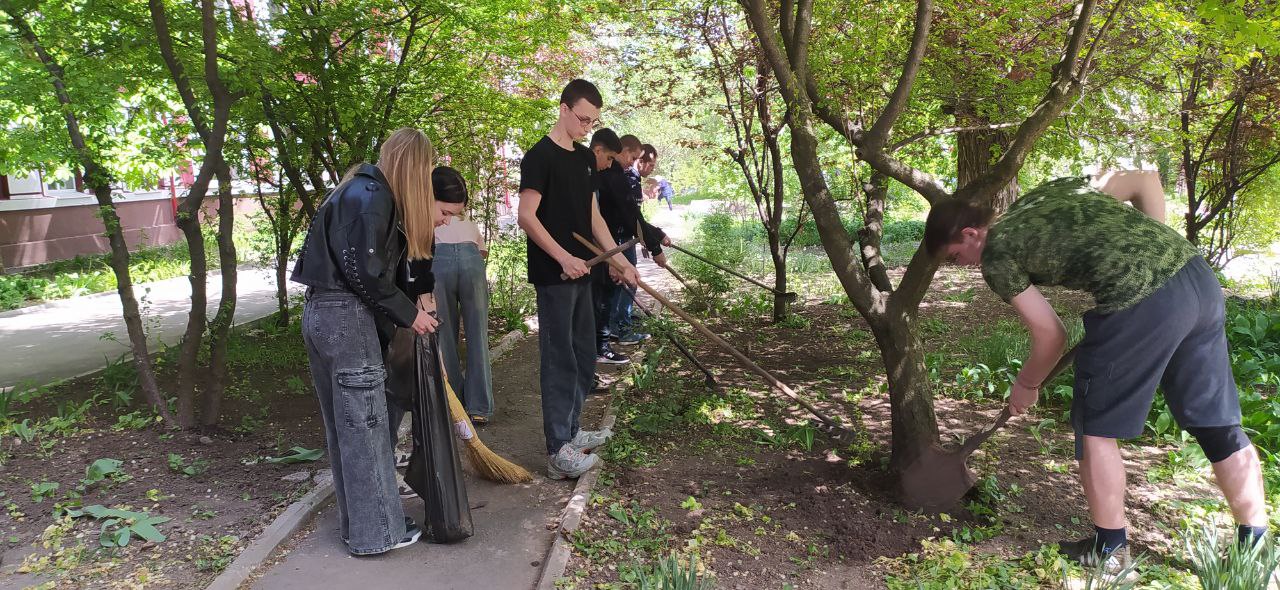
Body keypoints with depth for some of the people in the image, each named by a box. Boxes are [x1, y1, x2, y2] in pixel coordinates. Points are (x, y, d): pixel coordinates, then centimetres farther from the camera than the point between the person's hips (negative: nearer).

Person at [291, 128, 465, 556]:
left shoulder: (365, 191, 16)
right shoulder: (371, 197, -14)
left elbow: (394, 262, 12)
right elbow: (365, 272, -19)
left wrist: (425, 223, 12)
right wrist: (409, 313, -12)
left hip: (322, 312, 10)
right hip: (346, 316, -10)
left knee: (343, 424, 15)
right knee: (365, 423, -1)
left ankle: (357, 522, 26)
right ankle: (376, 531, 9)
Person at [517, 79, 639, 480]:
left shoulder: (584, 158, 14)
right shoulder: (540, 156, -11)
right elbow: (526, 216, -17)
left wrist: (619, 259, 10)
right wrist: (563, 258, -23)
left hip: (580, 272, 9)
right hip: (553, 276, -9)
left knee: (583, 356, 16)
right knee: (560, 360, -6)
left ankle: (569, 431, 29)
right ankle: (559, 452, 0)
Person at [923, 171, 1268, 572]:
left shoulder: (996, 254, 4)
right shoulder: (1049, 191, 24)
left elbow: (1051, 336, 6)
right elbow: (1147, 180, 23)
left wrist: (1025, 385, 24)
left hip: (1140, 300, -8)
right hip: (1197, 274, 8)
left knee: (1096, 425, 12)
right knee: (1218, 423, 19)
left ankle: (1110, 547, 23)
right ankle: (1255, 547, 31)